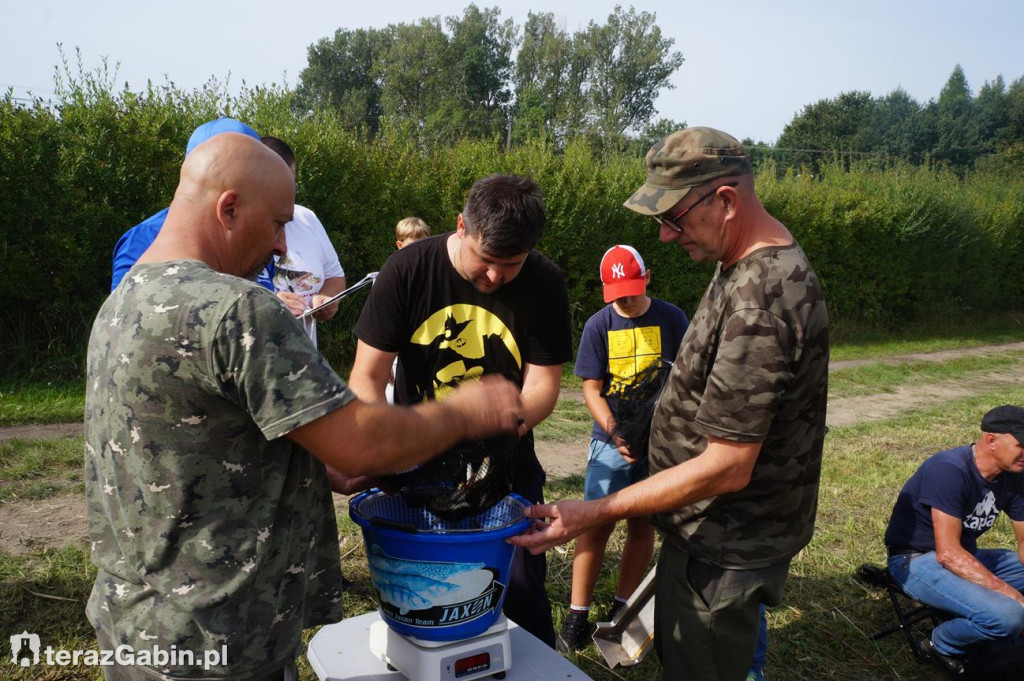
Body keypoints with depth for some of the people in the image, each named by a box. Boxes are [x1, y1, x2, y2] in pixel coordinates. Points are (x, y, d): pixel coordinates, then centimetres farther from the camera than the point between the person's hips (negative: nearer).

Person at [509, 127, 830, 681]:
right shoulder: (755, 262, 2)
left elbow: (727, 467, -29)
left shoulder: (757, 302, -30)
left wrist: (596, 512, -26)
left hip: (724, 550, -9)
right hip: (716, 531, 9)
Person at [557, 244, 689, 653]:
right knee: (597, 524, -4)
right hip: (612, 438, -1)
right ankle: (577, 616, 7)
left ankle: (623, 608, 25)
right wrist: (616, 433, -18)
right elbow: (591, 390, -3)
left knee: (642, 525, 9)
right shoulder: (599, 325, -1)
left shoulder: (671, 318, -1)